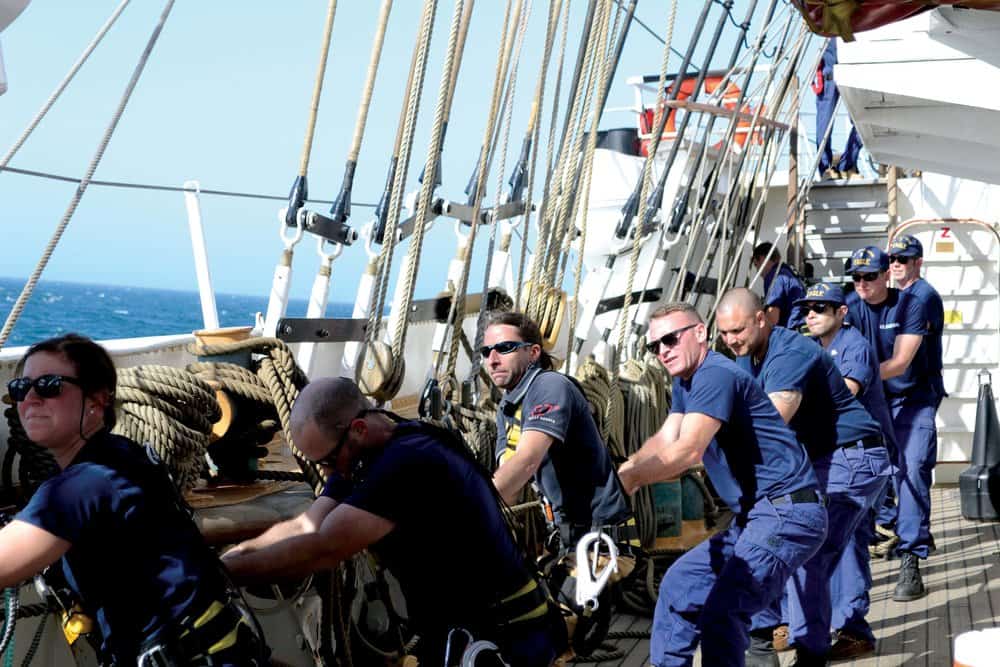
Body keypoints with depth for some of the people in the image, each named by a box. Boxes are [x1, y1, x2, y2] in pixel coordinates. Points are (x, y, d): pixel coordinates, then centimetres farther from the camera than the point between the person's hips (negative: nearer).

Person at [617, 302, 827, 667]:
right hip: (754, 515, 11)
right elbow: (664, 441, 7)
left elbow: (688, 450, -28)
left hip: (788, 512, -11)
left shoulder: (716, 375, -16)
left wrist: (627, 479, -33)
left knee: (722, 610, -21)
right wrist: (625, 468, -12)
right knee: (680, 584, 15)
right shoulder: (685, 382, 17)